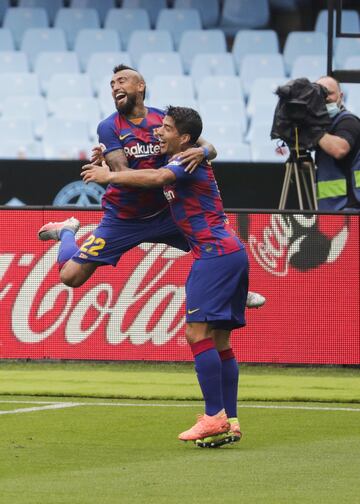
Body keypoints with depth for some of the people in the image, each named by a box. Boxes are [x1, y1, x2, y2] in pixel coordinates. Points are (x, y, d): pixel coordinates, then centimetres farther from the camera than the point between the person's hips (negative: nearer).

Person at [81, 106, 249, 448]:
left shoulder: (188, 162, -9)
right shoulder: (177, 164, 21)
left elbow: (157, 178, -28)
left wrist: (110, 176, -19)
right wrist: (107, 162, 12)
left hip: (215, 253, -10)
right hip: (230, 253, 10)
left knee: (197, 332, -16)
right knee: (218, 341, 7)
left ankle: (215, 417, -21)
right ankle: (229, 422, 5)